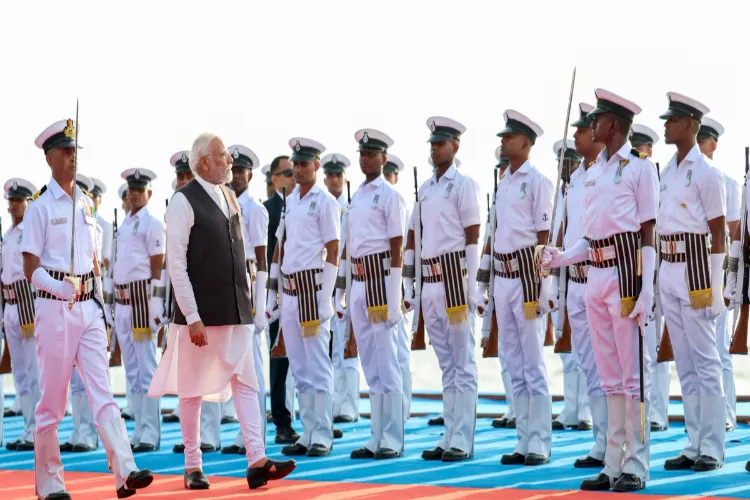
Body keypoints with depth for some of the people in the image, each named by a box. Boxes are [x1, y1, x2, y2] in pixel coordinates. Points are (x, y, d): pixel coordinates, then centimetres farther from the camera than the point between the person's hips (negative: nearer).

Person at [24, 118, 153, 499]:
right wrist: (64, 289, -24)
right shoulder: (40, 207, -4)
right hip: (54, 309, -5)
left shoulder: (86, 204, 14)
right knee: (51, 402, 2)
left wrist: (99, 306, 15)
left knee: (102, 392, -6)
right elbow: (31, 270, -8)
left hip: (89, 308, 5)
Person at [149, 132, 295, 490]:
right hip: (201, 313, -6)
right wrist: (192, 318, -18)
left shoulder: (229, 196, 12)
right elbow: (176, 263, -14)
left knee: (246, 382, 0)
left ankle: (257, 461, -3)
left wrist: (246, 297, 12)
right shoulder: (184, 201, -10)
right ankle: (192, 467, 14)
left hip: (235, 310, 7)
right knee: (193, 390, 5)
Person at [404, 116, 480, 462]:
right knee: (447, 366, 11)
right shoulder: (425, 188, 17)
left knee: (462, 365, -4)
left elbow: (473, 237, -9)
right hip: (430, 284, 7)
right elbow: (413, 238, 19)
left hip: (454, 279, -7)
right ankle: (450, 438, 14)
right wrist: (407, 287, 14)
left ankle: (462, 441, -3)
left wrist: (470, 289, -15)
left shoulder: (464, 184, -3)